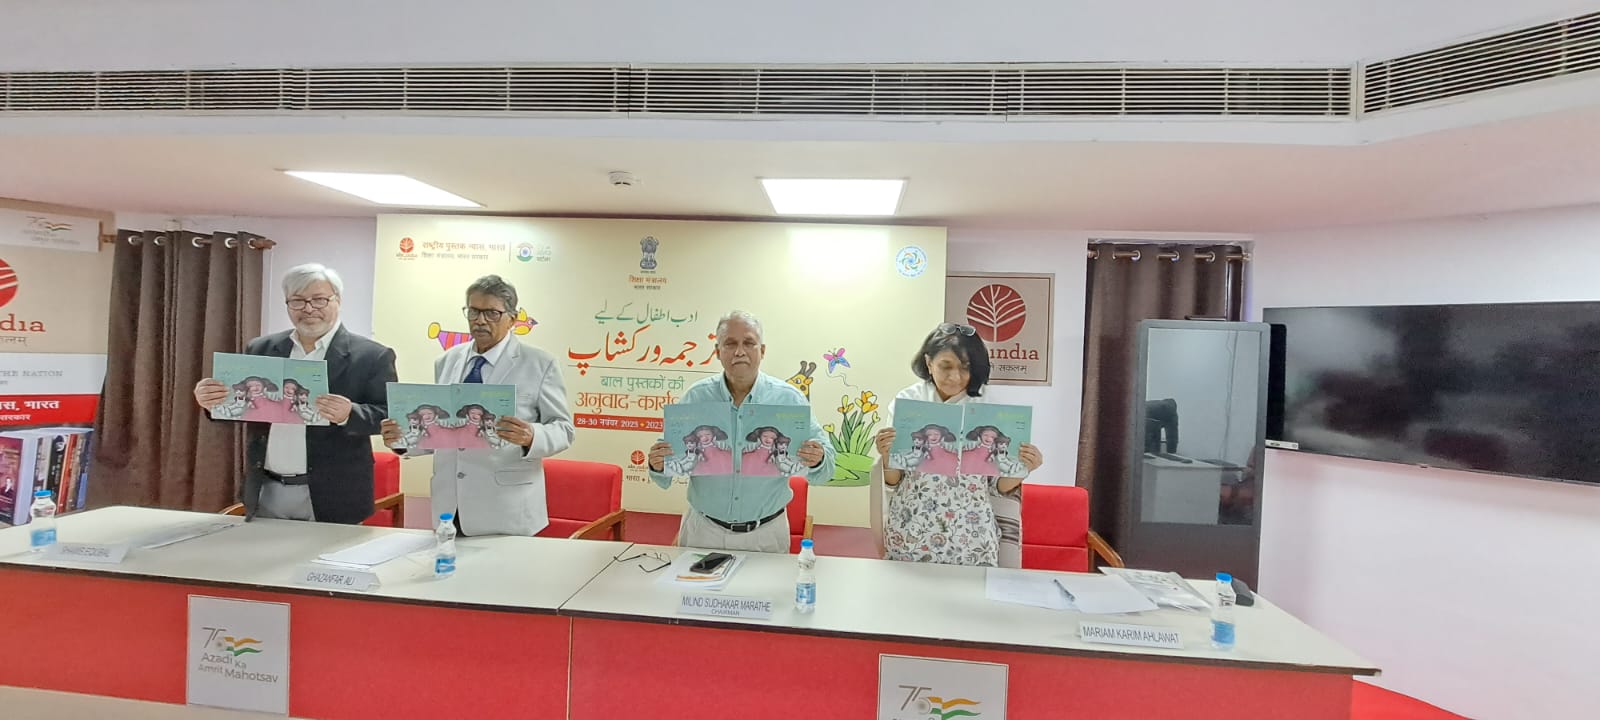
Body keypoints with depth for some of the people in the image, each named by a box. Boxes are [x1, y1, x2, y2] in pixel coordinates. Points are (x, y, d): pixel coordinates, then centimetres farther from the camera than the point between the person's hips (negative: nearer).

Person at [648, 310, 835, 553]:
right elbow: (669, 458, -1)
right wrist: (658, 466, -22)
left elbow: (822, 471, -5)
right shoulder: (695, 397, -5)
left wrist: (817, 462, -26)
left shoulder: (789, 398, -7)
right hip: (703, 530, 1)